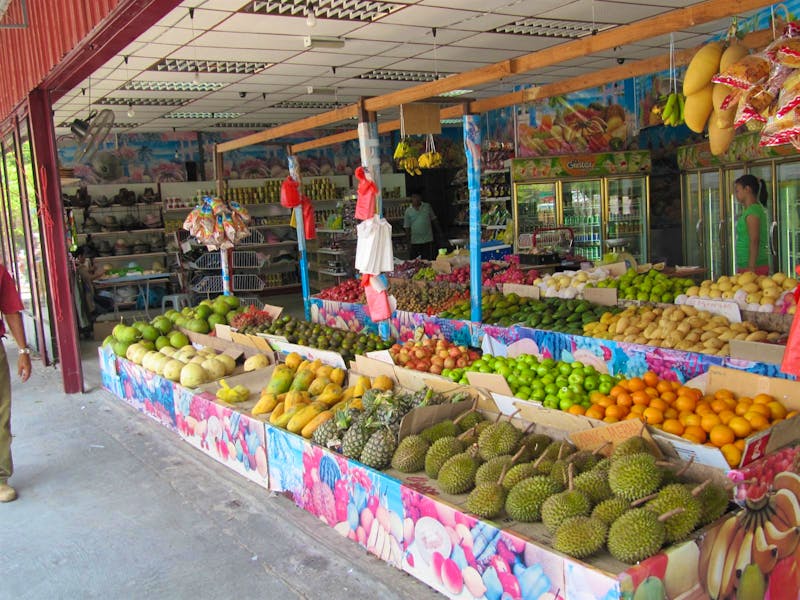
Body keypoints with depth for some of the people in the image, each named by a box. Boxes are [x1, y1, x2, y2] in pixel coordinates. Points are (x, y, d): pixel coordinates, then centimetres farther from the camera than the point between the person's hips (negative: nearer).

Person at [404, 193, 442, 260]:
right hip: (415, 242, -1)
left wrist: (439, 232, 10)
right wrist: (408, 242, -2)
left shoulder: (427, 207, 5)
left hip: (428, 240, 1)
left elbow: (434, 220, 12)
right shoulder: (408, 211, 1)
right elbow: (407, 228, 2)